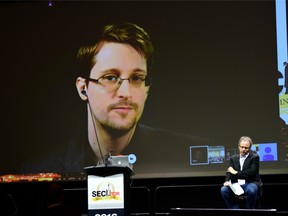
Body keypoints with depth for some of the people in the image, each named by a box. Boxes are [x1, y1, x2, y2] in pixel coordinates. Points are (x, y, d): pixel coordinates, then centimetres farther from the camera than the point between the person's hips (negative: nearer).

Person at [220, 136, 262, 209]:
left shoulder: (254, 157, 3)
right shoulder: (233, 158, 16)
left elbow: (252, 172, -10)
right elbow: (229, 172, 6)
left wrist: (236, 173, -8)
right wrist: (227, 181, -16)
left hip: (250, 183, -4)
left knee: (251, 191, -38)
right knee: (224, 190, -23)